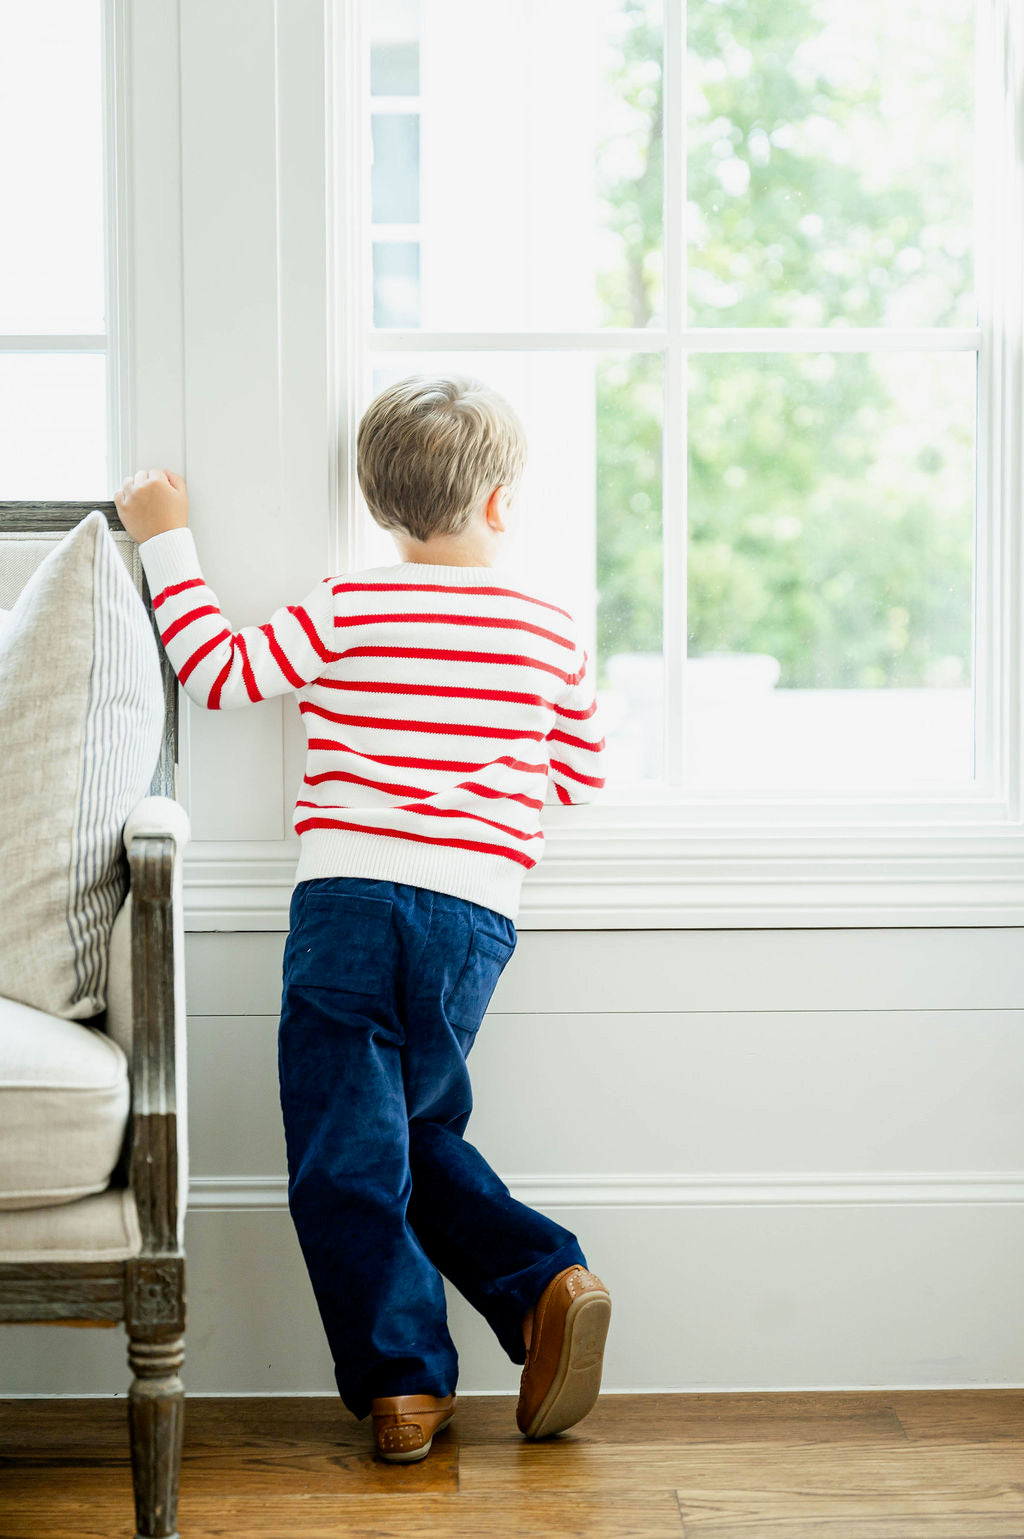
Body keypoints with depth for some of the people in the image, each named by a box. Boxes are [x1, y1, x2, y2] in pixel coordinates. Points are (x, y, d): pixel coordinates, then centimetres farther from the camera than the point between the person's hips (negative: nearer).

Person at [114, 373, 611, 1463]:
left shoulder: (346, 611, 0)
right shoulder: (552, 633, 8)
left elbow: (218, 672, 5)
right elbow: (580, 778, 18)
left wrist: (167, 542, 14)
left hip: (347, 902, -3)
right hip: (474, 920, 3)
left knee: (344, 1157, 2)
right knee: (419, 1135, 21)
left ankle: (401, 1382, 1)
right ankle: (547, 1281, 6)